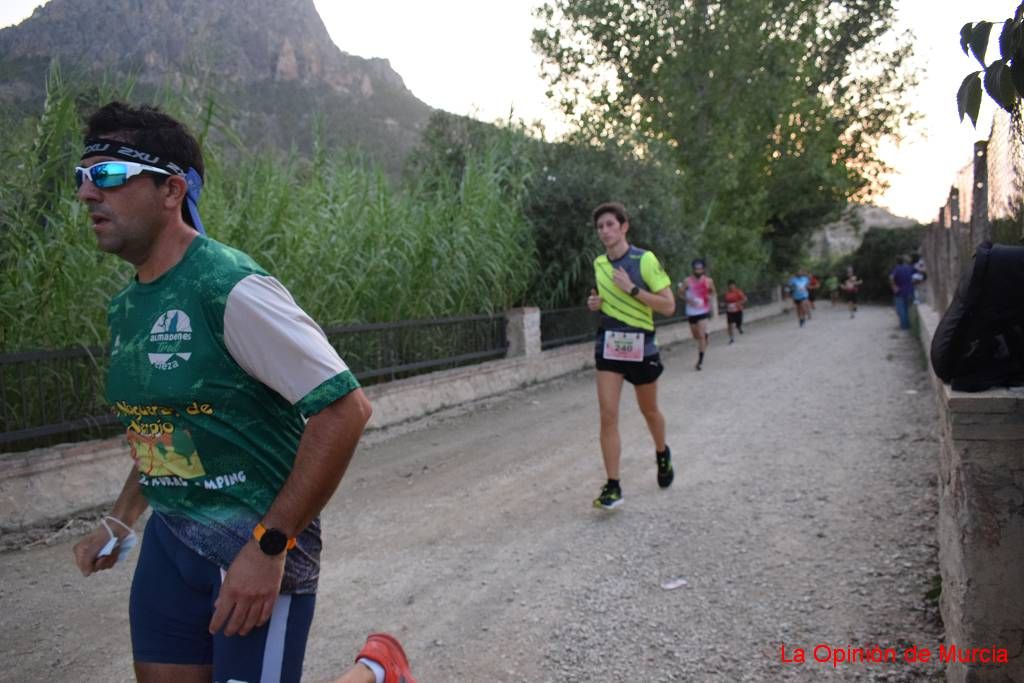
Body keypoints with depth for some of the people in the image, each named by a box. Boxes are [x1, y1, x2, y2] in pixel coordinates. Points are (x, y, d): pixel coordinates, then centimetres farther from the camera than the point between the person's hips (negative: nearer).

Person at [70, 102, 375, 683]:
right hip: (170, 537, 8)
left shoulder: (231, 290, -19)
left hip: (258, 545, -8)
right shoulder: (127, 308, 7)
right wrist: (122, 522, 13)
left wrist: (269, 545, -22)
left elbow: (345, 408, -23)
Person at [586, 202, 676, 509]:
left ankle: (662, 454, 46)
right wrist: (597, 302, 1)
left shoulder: (645, 259, -11)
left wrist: (632, 289, -23)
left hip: (640, 346, -3)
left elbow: (668, 305, -15)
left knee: (649, 410, 15)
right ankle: (613, 486, -3)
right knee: (608, 416, -8)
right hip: (608, 345, 3)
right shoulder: (599, 263, 5)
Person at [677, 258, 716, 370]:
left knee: (701, 336, -12)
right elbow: (680, 293, 1)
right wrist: (688, 300, -17)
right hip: (691, 312, 2)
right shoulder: (687, 281, -8)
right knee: (696, 336, 15)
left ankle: (700, 360, -6)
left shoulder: (709, 281, -2)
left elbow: (713, 292, 15)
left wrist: (711, 297, -7)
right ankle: (706, 337, 52)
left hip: (703, 311, -2)